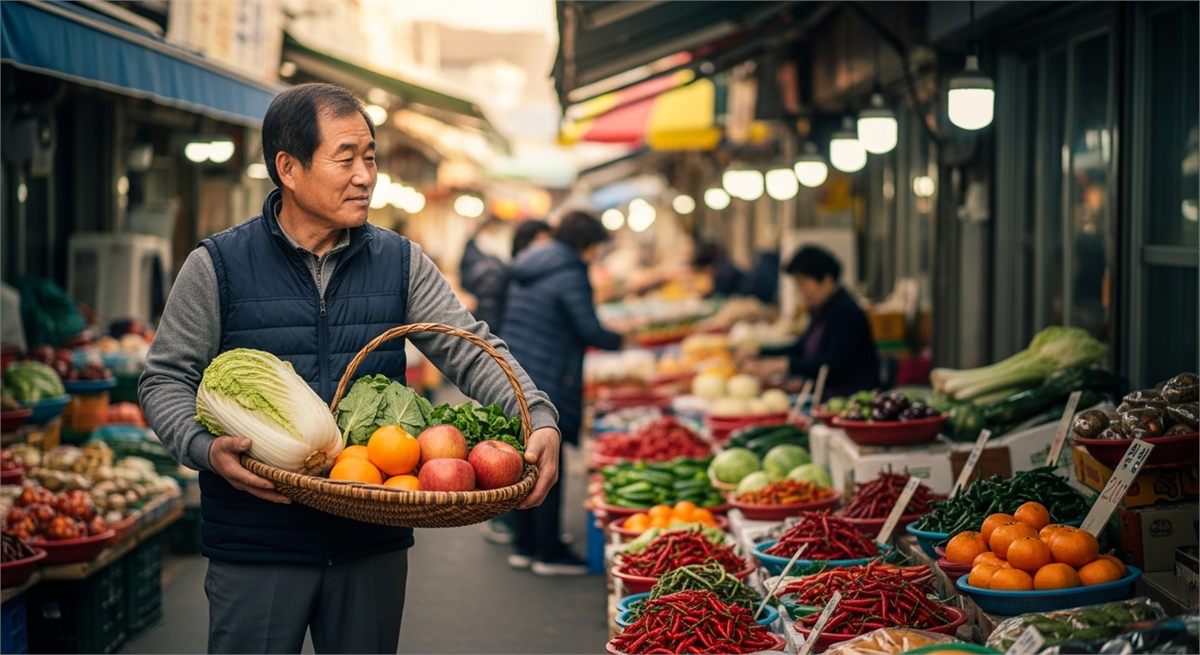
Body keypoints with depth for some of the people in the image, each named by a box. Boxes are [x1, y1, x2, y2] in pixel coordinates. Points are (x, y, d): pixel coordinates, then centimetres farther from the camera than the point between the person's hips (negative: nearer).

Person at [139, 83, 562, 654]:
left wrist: (541, 421, -17)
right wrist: (206, 448, -19)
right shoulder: (218, 267, -2)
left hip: (373, 543, 3)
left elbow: (471, 351, -1)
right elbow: (167, 379, 0)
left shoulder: (400, 263, 6)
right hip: (256, 546, -2)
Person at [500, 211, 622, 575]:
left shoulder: (526, 270, 15)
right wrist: (620, 341, 4)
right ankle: (549, 553, 4)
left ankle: (525, 546, 20)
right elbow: (590, 331, -14)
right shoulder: (569, 275, -12)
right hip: (545, 382, -9)